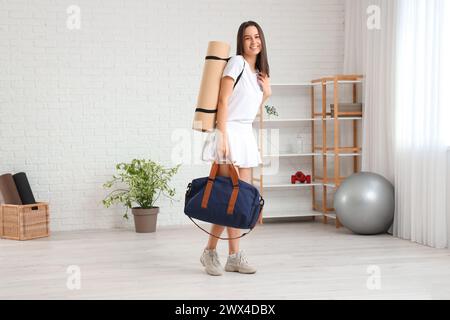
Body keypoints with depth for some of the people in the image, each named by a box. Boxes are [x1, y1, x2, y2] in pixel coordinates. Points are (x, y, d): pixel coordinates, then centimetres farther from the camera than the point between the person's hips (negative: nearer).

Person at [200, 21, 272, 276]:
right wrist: (222, 135, -20)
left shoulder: (259, 72, 17)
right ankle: (210, 251, 3)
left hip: (247, 134, 8)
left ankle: (234, 256, 10)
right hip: (230, 132, -8)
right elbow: (223, 100, -13)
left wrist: (266, 94, 6)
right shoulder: (237, 62, -6)